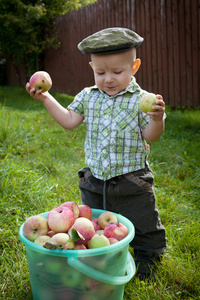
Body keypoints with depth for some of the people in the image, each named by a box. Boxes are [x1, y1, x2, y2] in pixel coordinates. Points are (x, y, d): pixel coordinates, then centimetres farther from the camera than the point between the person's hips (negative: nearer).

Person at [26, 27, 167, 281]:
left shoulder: (140, 99, -11)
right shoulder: (88, 97, 1)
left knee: (143, 226, 11)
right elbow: (69, 121, 3)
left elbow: (150, 136, -11)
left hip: (131, 179, -4)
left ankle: (147, 256, 37)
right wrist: (46, 99, -2)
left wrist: (157, 119, -32)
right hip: (95, 179, 4)